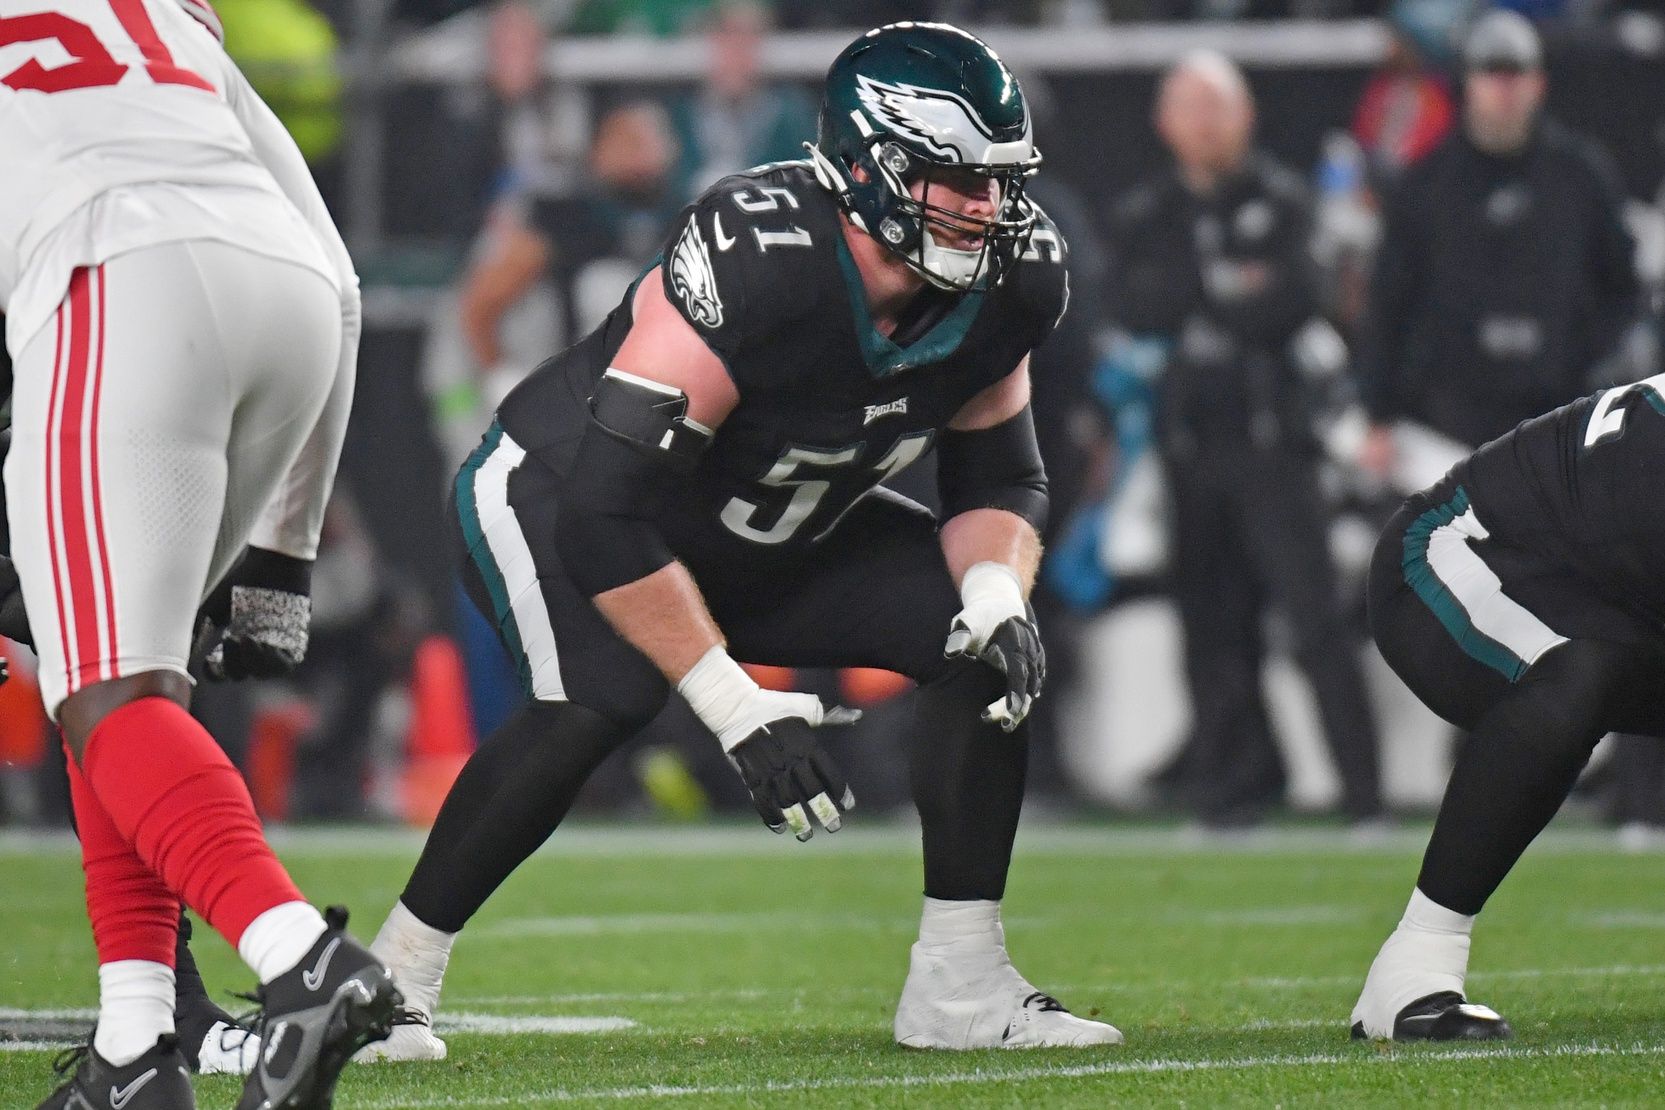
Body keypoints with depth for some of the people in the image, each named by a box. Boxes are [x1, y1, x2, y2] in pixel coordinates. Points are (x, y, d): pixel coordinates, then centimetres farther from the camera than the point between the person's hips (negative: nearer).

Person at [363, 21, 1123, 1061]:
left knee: (991, 648, -9)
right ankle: (392, 980, -17)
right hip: (559, 494, -7)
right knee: (602, 698, -34)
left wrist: (997, 599, -22)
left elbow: (999, 478, 1)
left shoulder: (1008, 284, -16)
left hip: (778, 534, 7)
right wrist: (739, 709, -35)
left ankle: (962, 986, 0)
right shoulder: (753, 263, -38)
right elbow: (603, 515, -37)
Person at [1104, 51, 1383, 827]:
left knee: (1313, 611, -10)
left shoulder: (1282, 202, 4)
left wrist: (1190, 304, -9)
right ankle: (1238, 781, 10)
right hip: (1188, 437, 3)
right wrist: (1226, 289, -11)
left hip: (1270, 436, -3)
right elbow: (1131, 311, -3)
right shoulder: (1142, 217, 13)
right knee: (1212, 621, 3)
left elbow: (1291, 304, -10)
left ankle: (1363, 789, -11)